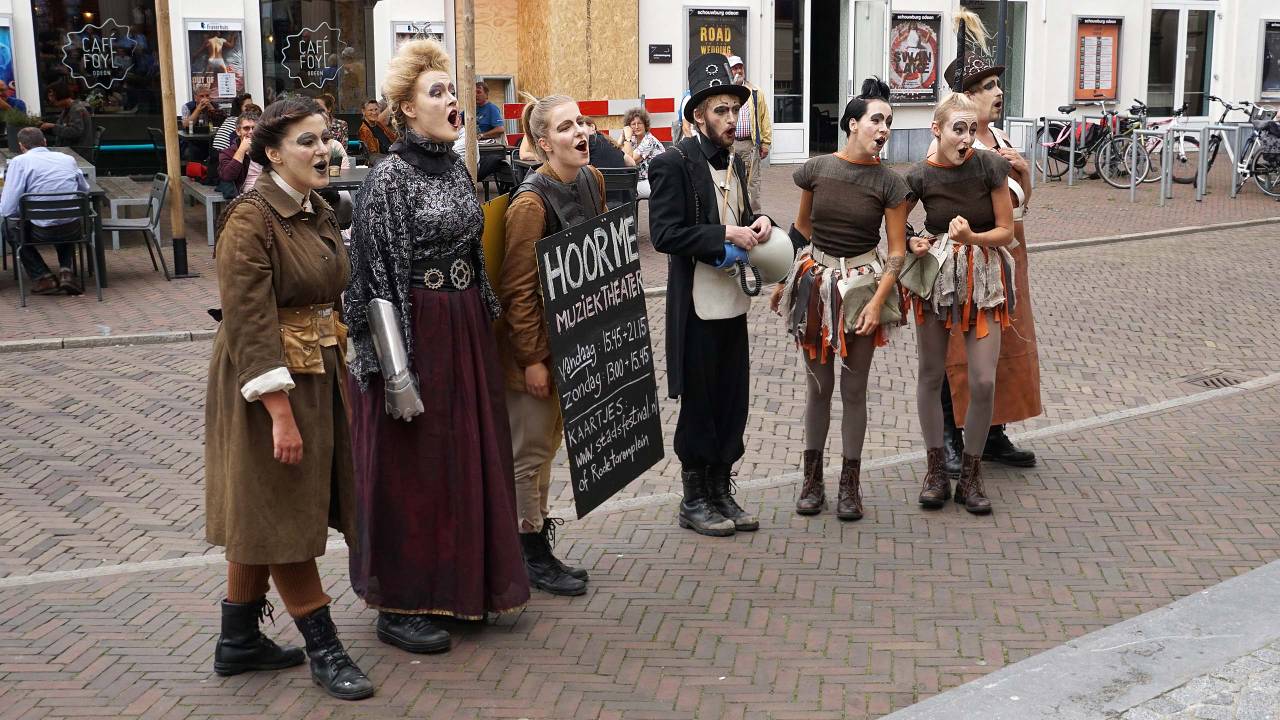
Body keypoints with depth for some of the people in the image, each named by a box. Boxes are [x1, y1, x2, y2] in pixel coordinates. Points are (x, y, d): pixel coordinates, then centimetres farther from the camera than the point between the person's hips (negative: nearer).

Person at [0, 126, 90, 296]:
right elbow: (85, 189, 22)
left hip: (41, 231, -3)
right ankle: (66, 272, 14)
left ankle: (43, 277, 14)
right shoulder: (68, 159, 8)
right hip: (73, 231, 4)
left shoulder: (19, 162, -4)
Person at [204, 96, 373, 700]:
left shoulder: (320, 214, 10)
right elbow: (250, 326, -21)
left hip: (321, 375, 8)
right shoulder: (250, 220, -16)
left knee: (265, 514, 15)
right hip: (270, 383, -8)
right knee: (281, 513, 2)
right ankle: (323, 648, 11)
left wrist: (342, 372, 17)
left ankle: (239, 639, 26)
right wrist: (280, 412, -25)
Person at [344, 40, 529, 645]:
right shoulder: (389, 179, -13)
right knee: (410, 469, 1)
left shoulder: (456, 168, 9)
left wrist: (484, 331, 17)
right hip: (416, 336, -8)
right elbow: (378, 280, -16)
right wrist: (396, 373, -20)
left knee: (466, 457, 15)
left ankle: (458, 585, 30)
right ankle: (398, 606, 14)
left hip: (467, 333, 8)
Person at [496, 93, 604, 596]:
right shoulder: (532, 202, -21)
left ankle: (539, 549, 30)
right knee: (530, 453, 4)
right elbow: (518, 289, -19)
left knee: (547, 445, 17)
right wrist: (532, 359, -19)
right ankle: (533, 558, 17)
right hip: (532, 344, -8)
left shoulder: (591, 181, 3)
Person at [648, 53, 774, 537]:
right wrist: (725, 236, -21)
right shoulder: (673, 163, -11)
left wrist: (756, 224, 1)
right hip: (696, 308, -7)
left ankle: (721, 492, 25)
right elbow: (665, 234, -18)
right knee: (698, 405, 4)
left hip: (733, 304, 7)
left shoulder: (734, 162, 12)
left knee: (732, 403, 12)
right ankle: (694, 501, 18)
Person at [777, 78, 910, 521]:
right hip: (815, 283, 1)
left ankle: (850, 484, 17)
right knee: (818, 384, 10)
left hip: (862, 286, -1)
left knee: (854, 388, 5)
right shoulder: (816, 170, -2)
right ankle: (812, 479, 20)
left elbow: (897, 252, -6)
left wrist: (877, 302, -14)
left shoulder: (889, 183, -6)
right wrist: (785, 277, 12)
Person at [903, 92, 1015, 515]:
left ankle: (971, 475, 12)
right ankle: (936, 470, 22)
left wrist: (973, 237, -23)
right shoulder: (921, 176, -9)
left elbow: (1006, 231, -5)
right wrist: (911, 243, -13)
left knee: (984, 380, -5)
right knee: (931, 375, 7)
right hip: (934, 274, 1)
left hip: (983, 277, -1)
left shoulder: (989, 167, -10)